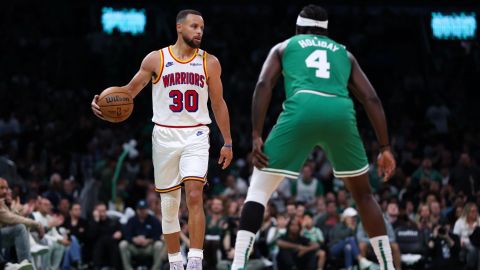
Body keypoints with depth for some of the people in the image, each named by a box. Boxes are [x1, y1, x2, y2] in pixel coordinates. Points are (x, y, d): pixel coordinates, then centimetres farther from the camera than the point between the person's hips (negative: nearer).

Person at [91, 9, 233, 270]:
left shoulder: (209, 62, 4)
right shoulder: (156, 59, 1)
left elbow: (218, 103, 9)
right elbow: (130, 90, 7)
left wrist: (228, 143, 9)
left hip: (195, 136, -1)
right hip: (165, 136, 1)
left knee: (194, 196, -19)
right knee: (169, 204, 6)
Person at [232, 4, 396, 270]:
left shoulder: (283, 47, 27)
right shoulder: (343, 53, 33)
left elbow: (264, 85, 8)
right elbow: (371, 99, 21)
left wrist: (256, 137, 3)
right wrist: (385, 148, 19)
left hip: (302, 110, -2)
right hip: (341, 113, 2)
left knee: (259, 187, 8)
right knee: (363, 194, 23)